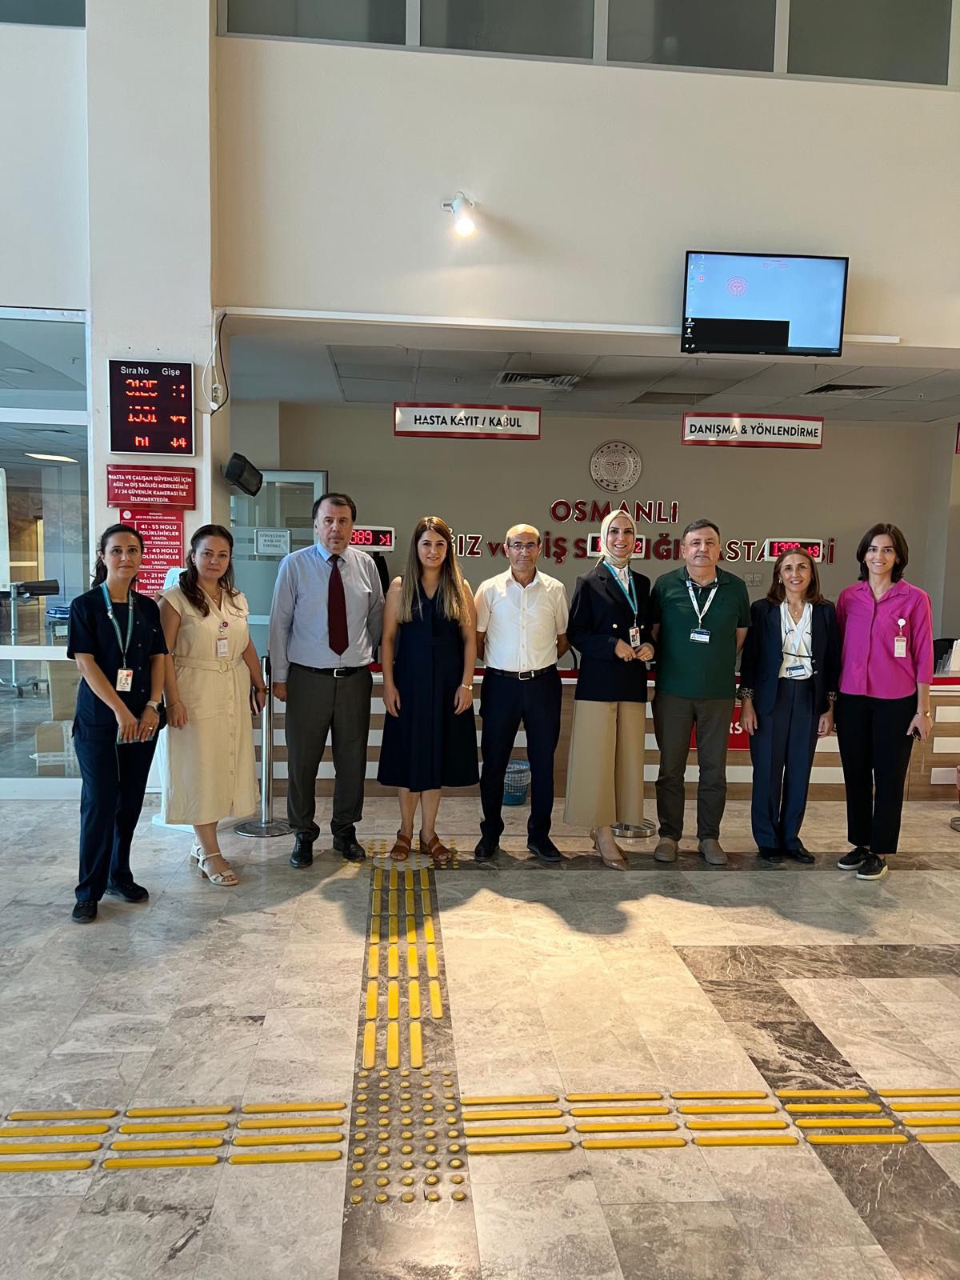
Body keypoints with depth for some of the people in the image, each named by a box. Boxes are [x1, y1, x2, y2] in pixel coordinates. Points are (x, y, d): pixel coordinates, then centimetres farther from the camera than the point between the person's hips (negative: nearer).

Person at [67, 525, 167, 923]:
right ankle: (89, 891, 10)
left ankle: (119, 875, 24)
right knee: (100, 802, -2)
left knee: (131, 801, 9)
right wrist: (120, 710, -17)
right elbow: (86, 663, -11)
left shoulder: (147, 608, 7)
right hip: (98, 719, -4)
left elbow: (157, 659, 5)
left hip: (142, 718, 4)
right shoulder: (85, 606, -4)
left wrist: (152, 706, -9)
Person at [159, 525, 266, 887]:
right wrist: (173, 700, -18)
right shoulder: (176, 599, -8)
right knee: (199, 767, 1)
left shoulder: (237, 600, 11)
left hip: (233, 693, 6)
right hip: (195, 694, -6)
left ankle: (202, 843, 23)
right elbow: (164, 653, -12)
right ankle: (209, 853, 10)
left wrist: (259, 685, 14)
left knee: (225, 766, 9)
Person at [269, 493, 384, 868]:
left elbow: (377, 617, 14)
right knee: (302, 760, 7)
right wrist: (279, 676, -2)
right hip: (308, 678, -2)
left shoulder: (366, 565, 2)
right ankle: (303, 834, 25)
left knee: (352, 759, 10)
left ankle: (345, 831, 28)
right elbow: (280, 623, -2)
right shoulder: (294, 565, -5)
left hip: (355, 678, 2)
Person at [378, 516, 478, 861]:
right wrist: (388, 683, -7)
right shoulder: (400, 586, 1)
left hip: (447, 683, 1)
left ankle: (428, 833, 21)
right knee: (408, 754, 7)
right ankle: (405, 832, 22)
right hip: (409, 681, -1)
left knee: (437, 755, 9)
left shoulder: (460, 588, 3)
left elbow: (469, 639, 2)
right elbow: (388, 638, 0)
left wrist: (466, 683, -5)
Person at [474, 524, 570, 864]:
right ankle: (490, 833, 22)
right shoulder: (489, 589, -1)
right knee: (493, 761, 7)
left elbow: (564, 638, 12)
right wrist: (498, 664, 3)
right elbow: (476, 639, 5)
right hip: (500, 683, -1)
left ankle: (539, 834, 22)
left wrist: (544, 660, 3)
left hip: (543, 683, 1)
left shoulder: (555, 590, 3)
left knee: (543, 761, 8)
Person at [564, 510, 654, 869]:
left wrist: (648, 646, -1)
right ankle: (603, 835, 7)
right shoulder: (589, 583, -1)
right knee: (597, 758, -2)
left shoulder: (642, 583, 13)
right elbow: (576, 633, -5)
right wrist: (613, 646, -16)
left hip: (633, 684, 5)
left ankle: (603, 829, 17)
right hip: (598, 682, -5)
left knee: (627, 757, 6)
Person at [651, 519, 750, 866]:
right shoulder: (666, 585, -3)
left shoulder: (735, 588, 1)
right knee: (671, 768, 6)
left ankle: (709, 837, 20)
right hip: (672, 692, -1)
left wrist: (718, 664, 10)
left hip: (719, 693, 1)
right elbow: (653, 631, 5)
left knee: (714, 770, 8)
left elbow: (740, 634, 12)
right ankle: (669, 835, 18)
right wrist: (667, 666, 5)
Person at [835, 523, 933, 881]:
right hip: (852, 699, 3)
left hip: (896, 702, -3)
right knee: (855, 775, 12)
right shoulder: (848, 597, 4)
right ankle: (860, 844, 26)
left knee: (888, 777, 6)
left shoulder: (915, 599, -5)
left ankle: (879, 852, 17)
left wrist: (922, 709, -4)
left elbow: (923, 656, -4)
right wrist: (831, 701, 9)